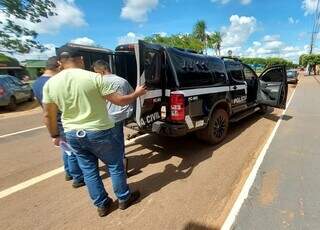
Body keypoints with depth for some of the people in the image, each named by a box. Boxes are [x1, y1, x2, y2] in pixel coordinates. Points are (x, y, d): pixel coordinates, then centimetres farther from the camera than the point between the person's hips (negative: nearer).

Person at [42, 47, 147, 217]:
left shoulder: (50, 84, 0)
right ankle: (124, 198, 33)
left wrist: (54, 135, 22)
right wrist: (137, 94, 5)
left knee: (89, 170, 19)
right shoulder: (94, 78, -15)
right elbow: (119, 101, -13)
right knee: (115, 165, 15)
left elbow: (48, 116, 6)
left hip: (73, 135, 5)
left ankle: (102, 205, 35)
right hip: (99, 132, -4)